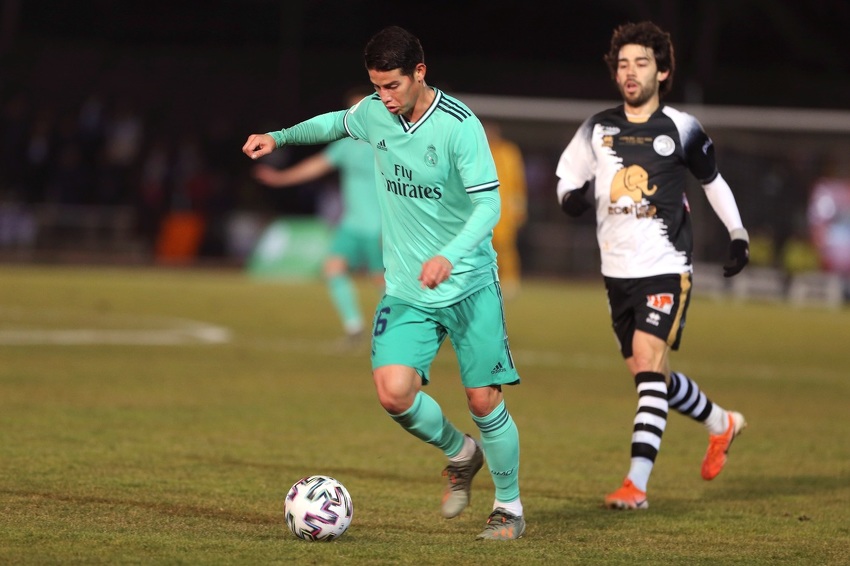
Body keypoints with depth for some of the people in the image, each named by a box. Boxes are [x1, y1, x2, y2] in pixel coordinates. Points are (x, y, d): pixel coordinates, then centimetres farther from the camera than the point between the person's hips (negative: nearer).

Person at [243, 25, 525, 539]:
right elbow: (337, 123, 25)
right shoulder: (375, 113, 0)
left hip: (469, 284, -4)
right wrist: (279, 137, 15)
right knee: (394, 391, -14)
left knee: (483, 400, -3)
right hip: (406, 289, 4)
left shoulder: (459, 125, -17)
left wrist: (449, 257, -35)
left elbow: (489, 204, -21)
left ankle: (510, 508, 19)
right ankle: (460, 454, 17)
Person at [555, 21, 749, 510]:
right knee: (651, 378, 12)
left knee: (649, 368, -17)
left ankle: (637, 483, -19)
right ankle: (722, 424, 38)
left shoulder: (683, 130, -3)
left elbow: (713, 180, 12)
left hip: (666, 268, -5)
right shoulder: (597, 130, 4)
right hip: (618, 270, 5)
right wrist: (573, 198, -12)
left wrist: (738, 235, 11)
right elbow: (567, 181, 11)